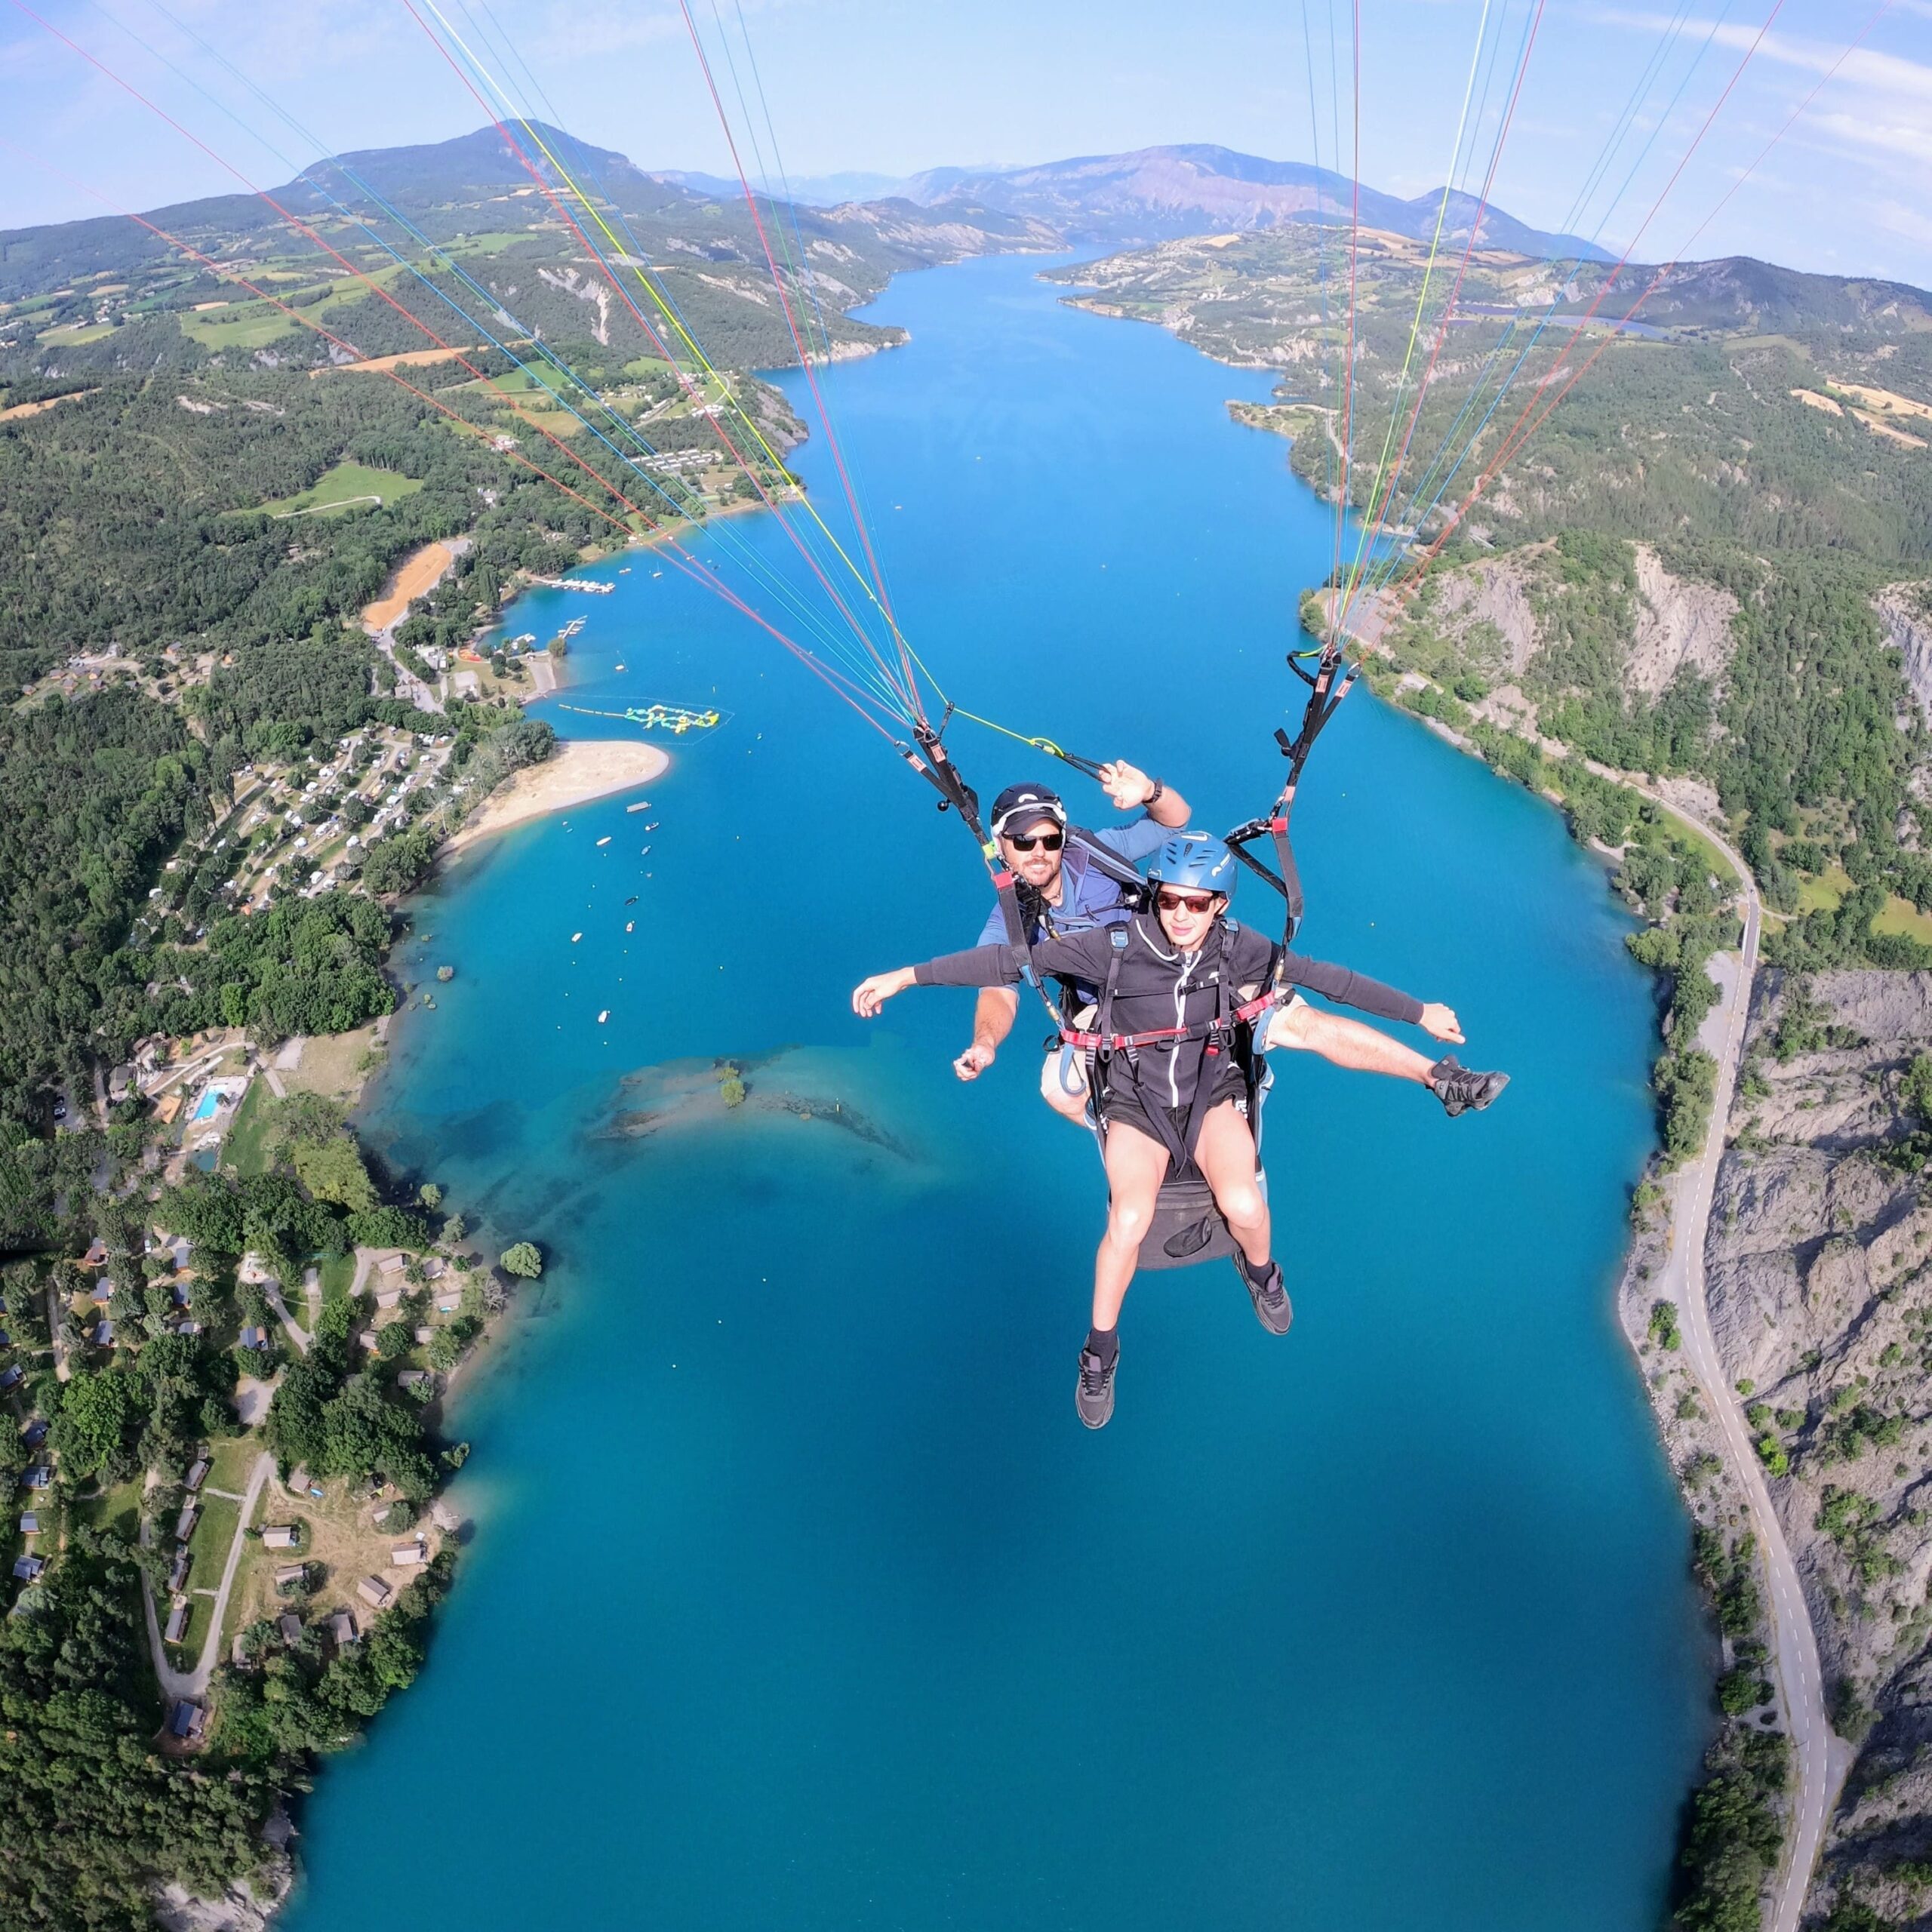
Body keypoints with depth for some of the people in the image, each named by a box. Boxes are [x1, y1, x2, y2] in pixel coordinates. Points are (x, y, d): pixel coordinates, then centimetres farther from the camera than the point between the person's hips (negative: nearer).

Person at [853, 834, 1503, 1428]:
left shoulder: (1239, 949, -10)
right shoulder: (1117, 946, -18)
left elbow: (1327, 977, -1)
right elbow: (1013, 960, -19)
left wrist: (1418, 1012, 5)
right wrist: (905, 975, -23)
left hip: (1213, 1095, 2)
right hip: (1136, 1100, -1)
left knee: (1243, 1204, -24)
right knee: (1130, 1220, -24)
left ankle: (1260, 1270, 15)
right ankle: (1100, 1351, 3)